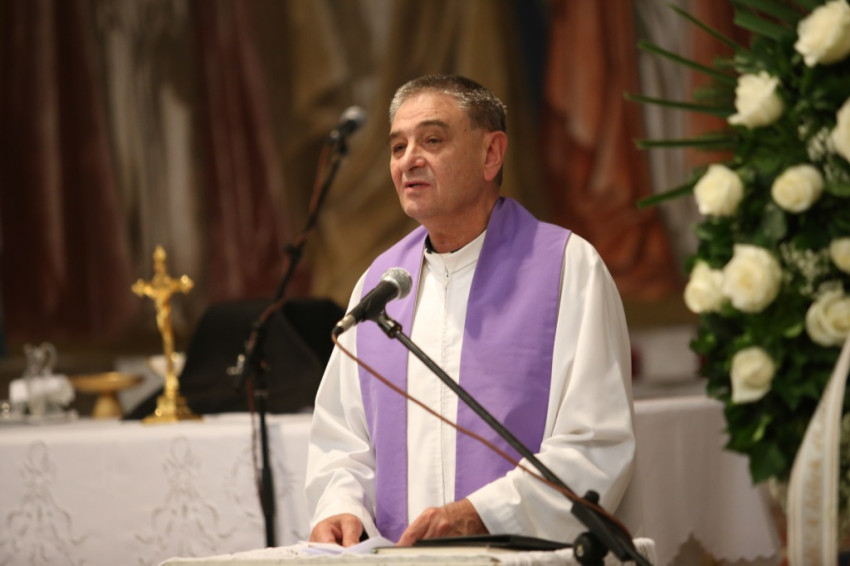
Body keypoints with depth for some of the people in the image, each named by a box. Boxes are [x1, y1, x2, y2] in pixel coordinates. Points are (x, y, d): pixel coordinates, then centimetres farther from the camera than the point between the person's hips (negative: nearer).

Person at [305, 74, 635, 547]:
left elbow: (598, 444, -7)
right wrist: (340, 507, -3)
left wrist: (480, 514, -18)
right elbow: (340, 441, 18)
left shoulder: (569, 268, 1)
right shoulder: (379, 284, 15)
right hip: (400, 561, 4)